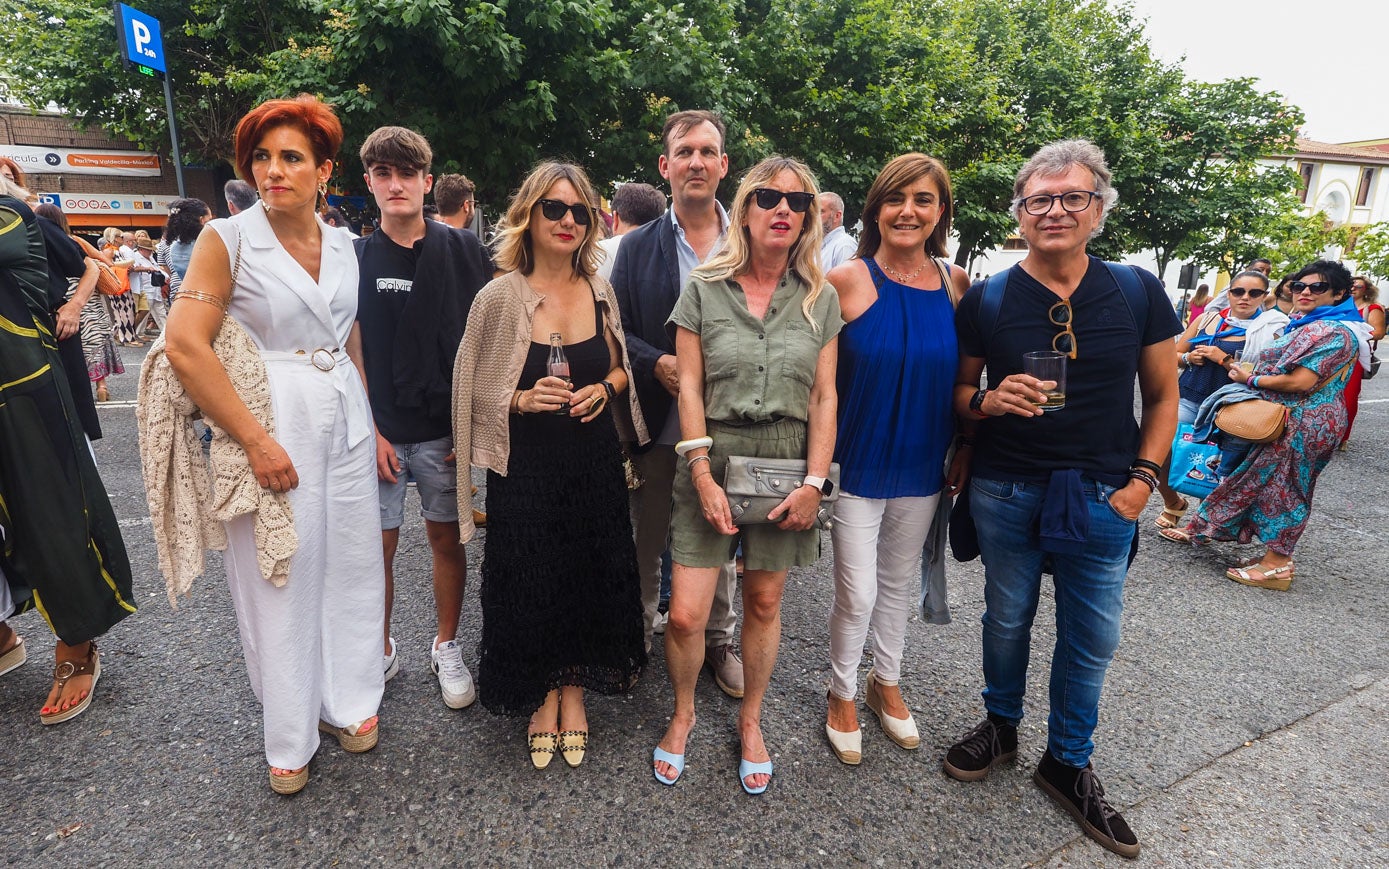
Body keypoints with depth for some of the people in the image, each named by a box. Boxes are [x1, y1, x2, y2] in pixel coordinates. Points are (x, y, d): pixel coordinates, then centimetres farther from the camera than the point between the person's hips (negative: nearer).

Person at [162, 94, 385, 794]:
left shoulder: (342, 246, 8)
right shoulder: (227, 239, -6)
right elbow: (184, 344, -14)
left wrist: (374, 426, 12)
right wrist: (254, 439, -18)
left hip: (345, 421, 4)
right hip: (272, 426, -4)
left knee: (351, 565, 10)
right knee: (279, 578, 5)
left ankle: (347, 701, 32)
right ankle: (290, 737, 25)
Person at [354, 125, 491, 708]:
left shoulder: (462, 250, -1)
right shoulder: (354, 258, 3)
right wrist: (370, 430, -5)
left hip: (445, 430, 0)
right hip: (378, 433, 1)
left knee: (447, 539, 10)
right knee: (376, 548, 6)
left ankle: (446, 648, 29)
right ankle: (380, 653, 27)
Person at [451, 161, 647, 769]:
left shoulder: (599, 292, 3)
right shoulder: (499, 297, -8)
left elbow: (620, 369, 14)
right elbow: (473, 393, -3)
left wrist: (603, 389, -7)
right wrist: (524, 400, -19)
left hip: (595, 463, 3)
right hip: (526, 468, -3)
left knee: (591, 579, 10)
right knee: (530, 585, 7)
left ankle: (573, 692, 36)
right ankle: (542, 698, 34)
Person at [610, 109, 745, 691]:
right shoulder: (637, 247, 4)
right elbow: (614, 330, 2)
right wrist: (657, 364, -16)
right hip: (657, 421, 0)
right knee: (647, 540, 14)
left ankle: (719, 639, 34)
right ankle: (637, 637, 35)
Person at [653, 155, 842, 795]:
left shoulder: (820, 299, 4)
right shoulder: (703, 290, 0)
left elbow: (824, 398, 3)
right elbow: (689, 389, -3)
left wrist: (814, 482, -5)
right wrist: (702, 475, -10)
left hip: (786, 464, 2)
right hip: (714, 458, -1)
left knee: (764, 601, 12)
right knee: (685, 615, -2)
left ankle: (750, 719, 36)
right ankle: (683, 713, 28)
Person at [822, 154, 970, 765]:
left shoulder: (956, 283, 0)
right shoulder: (846, 282, -11)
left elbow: (964, 376, 8)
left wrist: (964, 450, 5)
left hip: (921, 466, 4)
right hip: (858, 463, -3)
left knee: (898, 582, 19)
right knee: (856, 593, 4)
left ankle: (886, 683, 42)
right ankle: (842, 695, 30)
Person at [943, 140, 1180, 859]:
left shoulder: (1138, 292, -1)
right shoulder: (986, 300, -4)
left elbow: (1162, 396, 6)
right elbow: (958, 391, 4)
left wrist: (1143, 478, -4)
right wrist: (989, 401, -18)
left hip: (1101, 497, 1)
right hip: (1005, 493, -1)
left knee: (1092, 636, 9)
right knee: (1007, 618, 14)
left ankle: (1067, 762, 31)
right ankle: (1001, 726, 39)